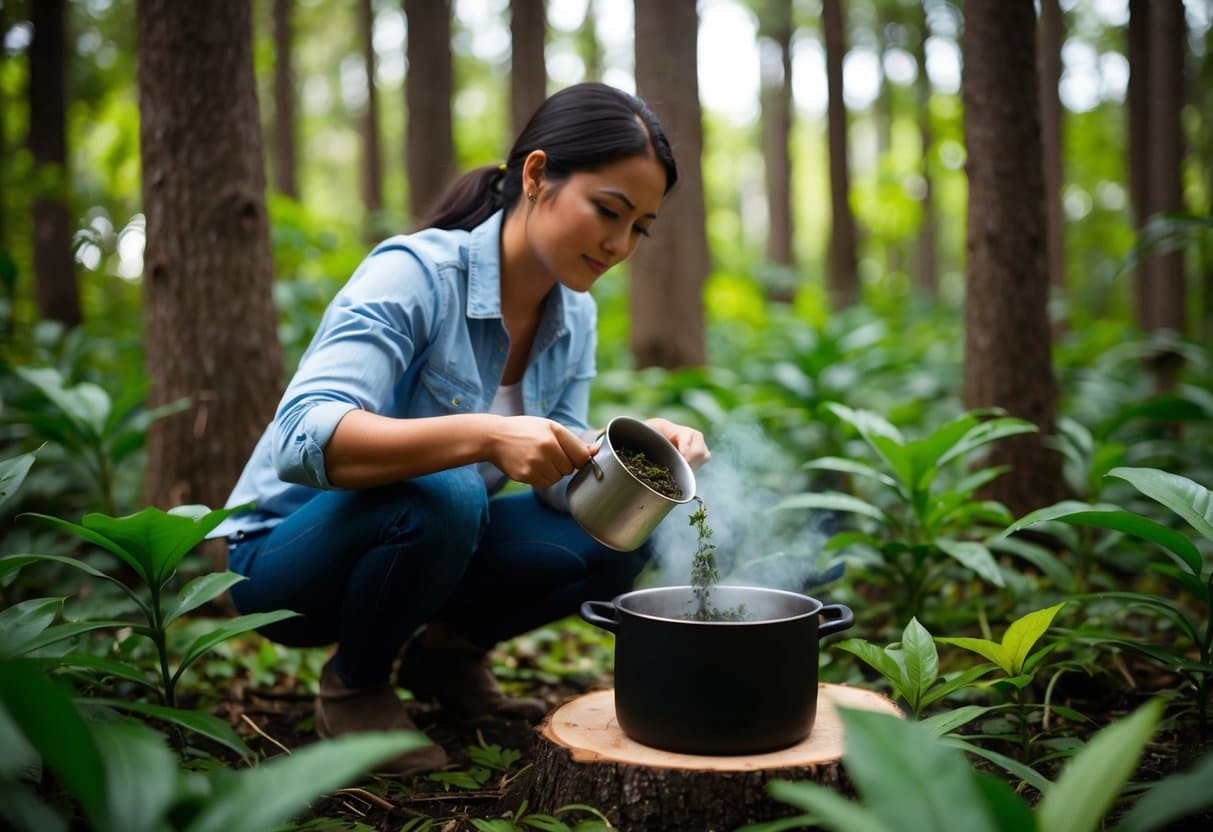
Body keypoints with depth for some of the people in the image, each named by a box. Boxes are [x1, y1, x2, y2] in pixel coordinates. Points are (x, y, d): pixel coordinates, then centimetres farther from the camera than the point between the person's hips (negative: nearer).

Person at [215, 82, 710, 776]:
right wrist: (485, 436, -50)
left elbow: (561, 484, -2)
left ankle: (448, 652, 10)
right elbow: (305, 439, -37)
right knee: (439, 495, -36)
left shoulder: (575, 315, -2)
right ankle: (355, 686, -7)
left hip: (435, 545, 6)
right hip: (290, 552, -6)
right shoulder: (413, 273, -25)